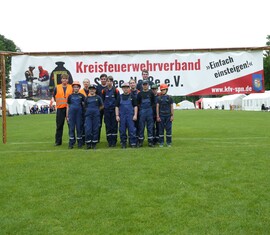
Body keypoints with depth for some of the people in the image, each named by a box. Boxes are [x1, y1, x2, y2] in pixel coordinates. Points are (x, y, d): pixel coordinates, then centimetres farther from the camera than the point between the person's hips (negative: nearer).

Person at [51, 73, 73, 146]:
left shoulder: (71, 87, 7)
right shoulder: (57, 88, 8)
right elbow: (53, 97, 10)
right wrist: (52, 100, -10)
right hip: (60, 108, 0)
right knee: (59, 125, 3)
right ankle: (58, 141, 11)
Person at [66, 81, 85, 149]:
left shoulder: (82, 96, 6)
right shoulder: (70, 96, 10)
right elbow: (68, 106, 12)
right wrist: (67, 116, 8)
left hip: (79, 113, -1)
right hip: (71, 113, 1)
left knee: (79, 128, 2)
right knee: (71, 128, 2)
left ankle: (80, 143, 9)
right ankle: (71, 143, 7)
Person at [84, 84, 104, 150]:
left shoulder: (98, 97, 3)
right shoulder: (87, 98, 8)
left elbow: (102, 106, 12)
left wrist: (96, 110, 12)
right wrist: (89, 110, 9)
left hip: (96, 115, -1)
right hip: (88, 115, 1)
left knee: (95, 129, 2)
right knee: (88, 130, -7)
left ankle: (94, 144, 11)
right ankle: (88, 144, 3)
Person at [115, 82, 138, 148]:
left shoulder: (132, 97, 6)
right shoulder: (119, 97, 10)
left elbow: (135, 106, 4)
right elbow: (117, 106, 9)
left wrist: (135, 115, -6)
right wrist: (117, 115, 0)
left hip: (130, 116, -2)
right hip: (122, 116, 2)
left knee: (132, 130, -5)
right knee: (122, 130, 5)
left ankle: (133, 143, 1)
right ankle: (123, 143, 15)